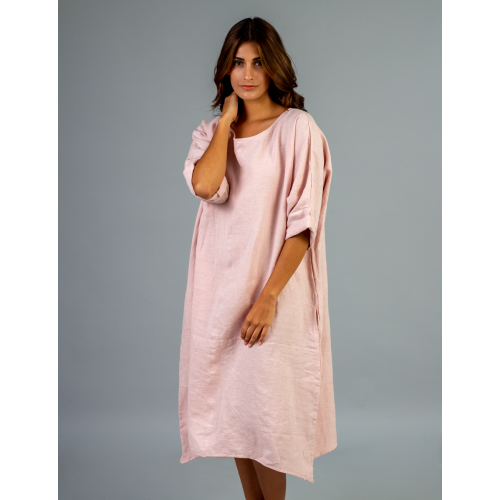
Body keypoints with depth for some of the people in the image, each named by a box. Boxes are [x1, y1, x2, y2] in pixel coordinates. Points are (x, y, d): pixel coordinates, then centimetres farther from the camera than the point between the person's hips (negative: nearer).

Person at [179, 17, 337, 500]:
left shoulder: (297, 129, -6)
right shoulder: (212, 130, 9)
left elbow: (303, 223, -11)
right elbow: (204, 186, -14)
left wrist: (268, 297, -16)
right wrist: (227, 119, -5)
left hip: (274, 285, -5)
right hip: (221, 284, 5)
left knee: (266, 405, 1)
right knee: (231, 404, 13)